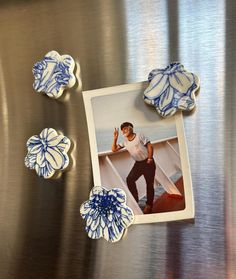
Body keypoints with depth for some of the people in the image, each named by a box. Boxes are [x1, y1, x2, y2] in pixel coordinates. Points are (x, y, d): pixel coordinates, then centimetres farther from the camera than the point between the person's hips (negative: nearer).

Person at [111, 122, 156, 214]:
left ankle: (149, 205, 15)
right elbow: (114, 149, 3)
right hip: (138, 163, 5)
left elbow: (149, 146, -9)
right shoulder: (125, 141, 6)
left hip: (147, 162, -5)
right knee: (130, 179, -13)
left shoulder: (139, 136, -8)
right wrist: (115, 137, -7)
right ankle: (135, 200, 0)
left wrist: (150, 159, -14)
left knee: (149, 183, 1)